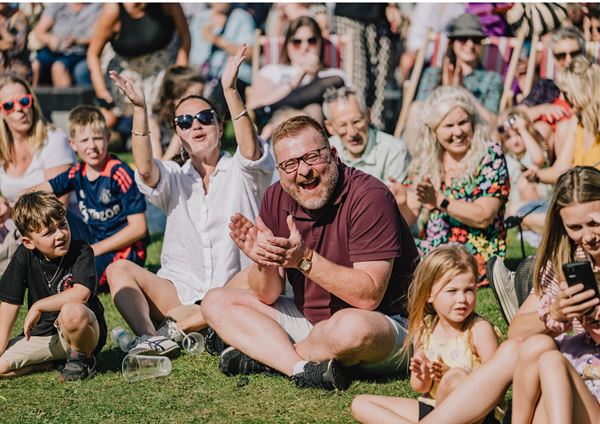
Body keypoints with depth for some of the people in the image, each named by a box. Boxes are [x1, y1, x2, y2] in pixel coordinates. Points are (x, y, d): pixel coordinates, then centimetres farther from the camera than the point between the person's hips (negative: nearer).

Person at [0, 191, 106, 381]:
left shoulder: (81, 251, -16)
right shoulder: (24, 256, -6)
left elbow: (81, 294, -32)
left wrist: (38, 307, -23)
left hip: (84, 333, -4)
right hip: (44, 335, 5)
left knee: (72, 311, -40)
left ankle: (80, 359, -10)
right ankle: (52, 362, 6)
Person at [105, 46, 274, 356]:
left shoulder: (240, 172, 6)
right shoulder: (175, 178, 12)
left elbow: (250, 151, -18)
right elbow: (144, 170, -10)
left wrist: (230, 91, -29)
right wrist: (140, 110, -22)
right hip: (179, 293, 3)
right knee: (119, 270, -18)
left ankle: (171, 327, -31)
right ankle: (149, 337, -40)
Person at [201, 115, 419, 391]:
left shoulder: (369, 197, -20)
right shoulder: (276, 199, -1)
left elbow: (369, 296, -26)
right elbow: (267, 296, 0)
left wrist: (305, 259, -33)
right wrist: (263, 260, -22)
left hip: (387, 324, -7)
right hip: (309, 319, 7)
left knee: (353, 327, -41)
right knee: (216, 302, -2)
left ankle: (263, 355, -11)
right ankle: (302, 368, -23)